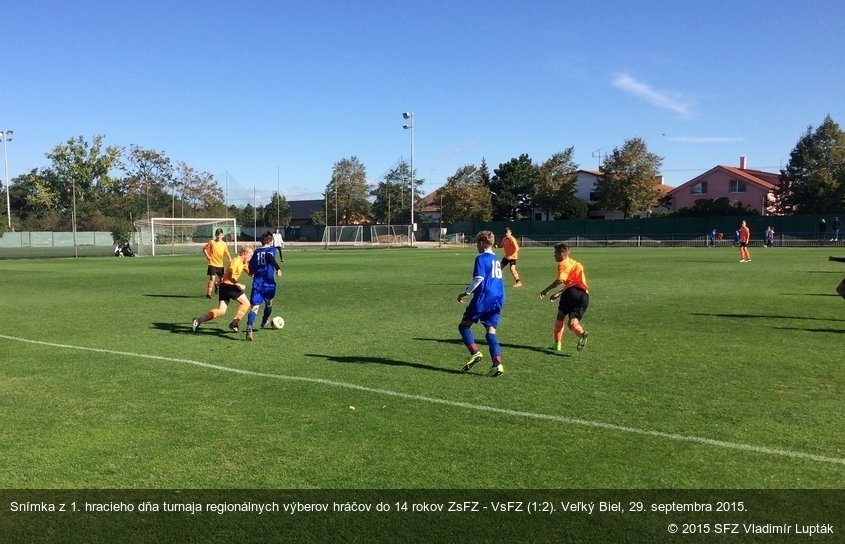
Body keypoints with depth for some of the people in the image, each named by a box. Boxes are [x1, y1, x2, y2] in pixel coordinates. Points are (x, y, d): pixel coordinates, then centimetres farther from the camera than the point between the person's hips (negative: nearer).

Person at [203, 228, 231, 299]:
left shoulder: (224, 244, 3)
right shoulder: (212, 242, -4)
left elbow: (227, 253, 1)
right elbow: (204, 248, 5)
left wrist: (230, 259, -16)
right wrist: (207, 256, -8)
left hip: (220, 265, 4)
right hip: (212, 264, -4)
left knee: (222, 279, 8)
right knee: (212, 278, -13)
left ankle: (217, 286, 42)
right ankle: (208, 293, -5)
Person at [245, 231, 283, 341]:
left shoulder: (256, 251, 15)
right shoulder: (272, 249, 3)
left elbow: (251, 264, 12)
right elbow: (269, 256, -19)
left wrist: (252, 273, 32)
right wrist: (278, 268, -20)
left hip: (257, 283, 2)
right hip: (268, 282, -2)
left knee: (254, 307, -8)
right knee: (269, 303, 26)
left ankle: (249, 328, -31)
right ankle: (265, 321, 48)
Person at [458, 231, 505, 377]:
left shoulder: (481, 258, -7)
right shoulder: (496, 259, 17)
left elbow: (479, 278, -17)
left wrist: (466, 293, -8)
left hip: (483, 299, -7)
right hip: (498, 300, 7)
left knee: (464, 325, 7)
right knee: (491, 331, 5)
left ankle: (475, 352, -9)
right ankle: (497, 364, -7)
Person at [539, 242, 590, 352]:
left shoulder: (563, 264, 4)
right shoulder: (575, 263, 30)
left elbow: (560, 280, -15)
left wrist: (546, 290, -10)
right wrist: (558, 294, 33)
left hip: (572, 292, -7)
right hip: (584, 295, 7)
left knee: (560, 318, 9)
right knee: (572, 323, 3)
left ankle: (557, 344, 8)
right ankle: (582, 333, -29)